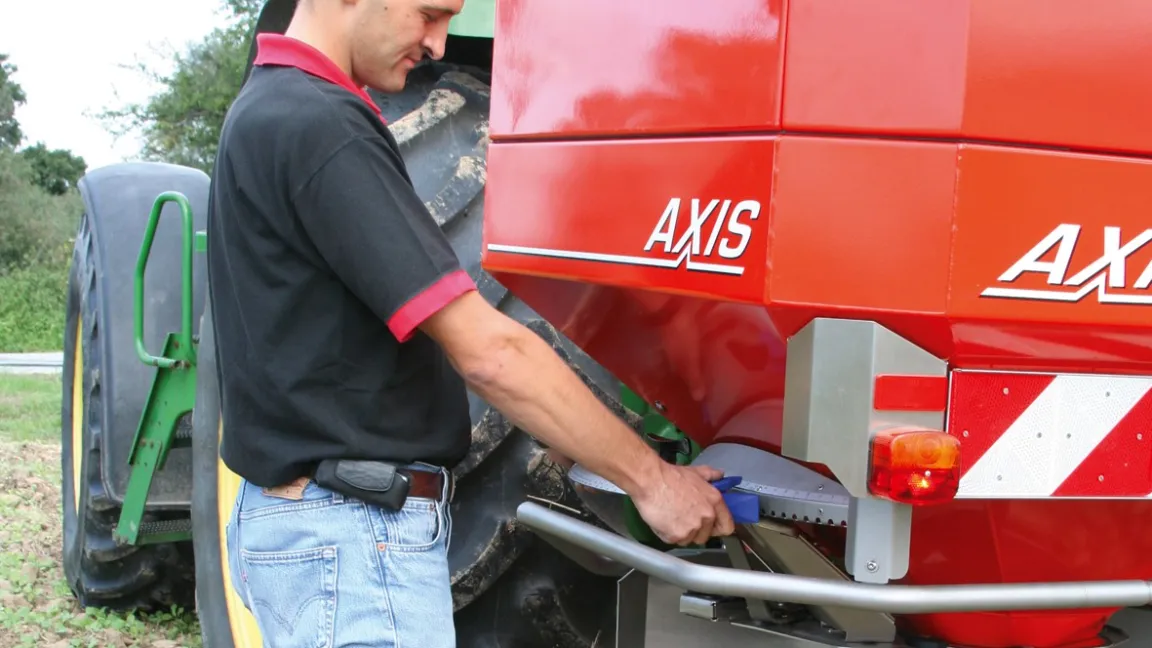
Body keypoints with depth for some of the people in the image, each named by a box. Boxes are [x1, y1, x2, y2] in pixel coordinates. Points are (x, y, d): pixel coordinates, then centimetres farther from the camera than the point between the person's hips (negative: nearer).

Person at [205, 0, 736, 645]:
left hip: (308, 519, 10)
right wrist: (650, 477, -15)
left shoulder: (269, 110, 11)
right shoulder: (317, 126, -21)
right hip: (351, 540, -10)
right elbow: (488, 352, -23)